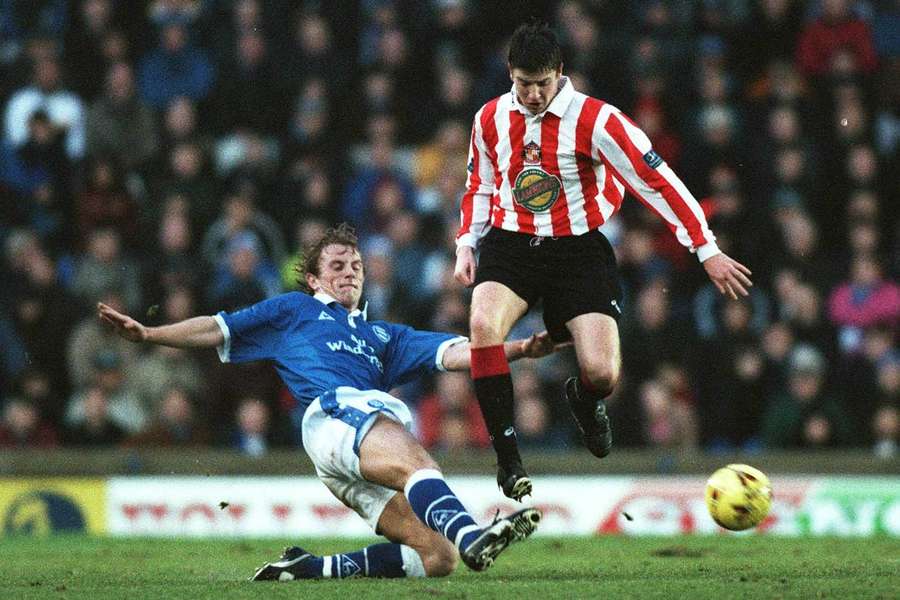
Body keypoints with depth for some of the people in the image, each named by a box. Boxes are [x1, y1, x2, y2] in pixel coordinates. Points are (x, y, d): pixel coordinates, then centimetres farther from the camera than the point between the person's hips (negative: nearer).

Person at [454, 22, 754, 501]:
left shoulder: (593, 119, -12)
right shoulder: (491, 119, 3)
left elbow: (657, 180, -11)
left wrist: (707, 250, -12)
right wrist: (466, 244, 6)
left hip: (578, 249, -2)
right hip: (510, 242, 2)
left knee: (601, 373, -16)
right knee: (483, 324, -31)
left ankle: (584, 401, 27)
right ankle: (507, 456, -18)